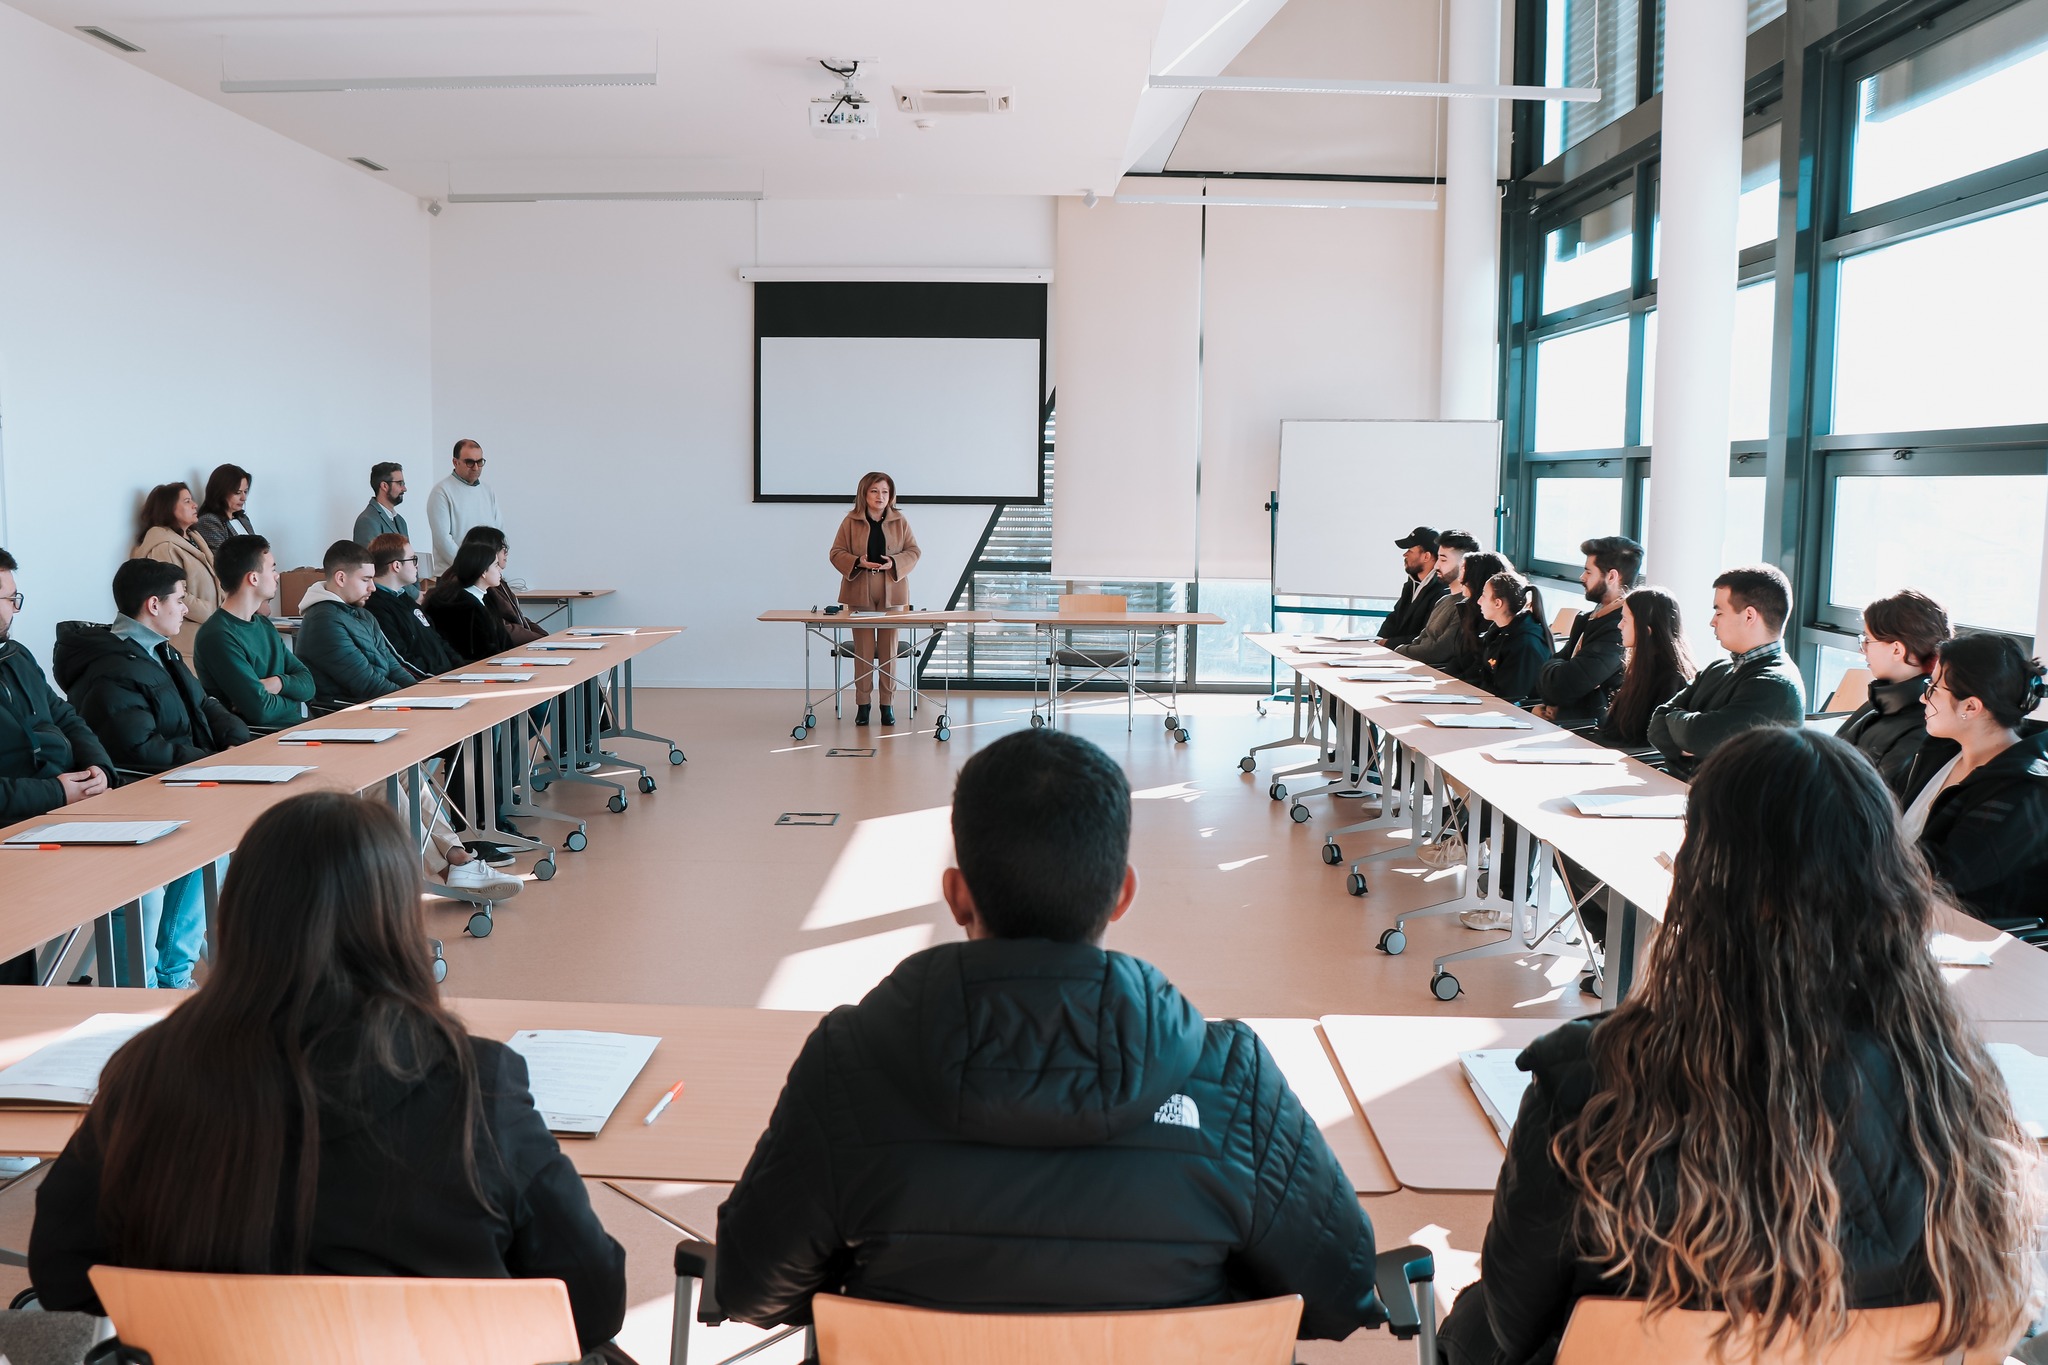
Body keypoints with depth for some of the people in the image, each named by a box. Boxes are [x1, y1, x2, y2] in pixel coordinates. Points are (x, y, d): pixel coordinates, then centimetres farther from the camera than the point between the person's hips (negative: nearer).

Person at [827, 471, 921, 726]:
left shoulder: (900, 521, 5)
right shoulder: (851, 521, 2)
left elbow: (914, 551, 6)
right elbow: (837, 552, 3)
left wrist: (895, 562, -13)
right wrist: (858, 562, -15)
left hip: (891, 592, 1)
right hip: (860, 593, -1)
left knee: (889, 649, 3)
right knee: (863, 650, 3)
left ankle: (888, 703, 11)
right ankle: (862, 703, 10)